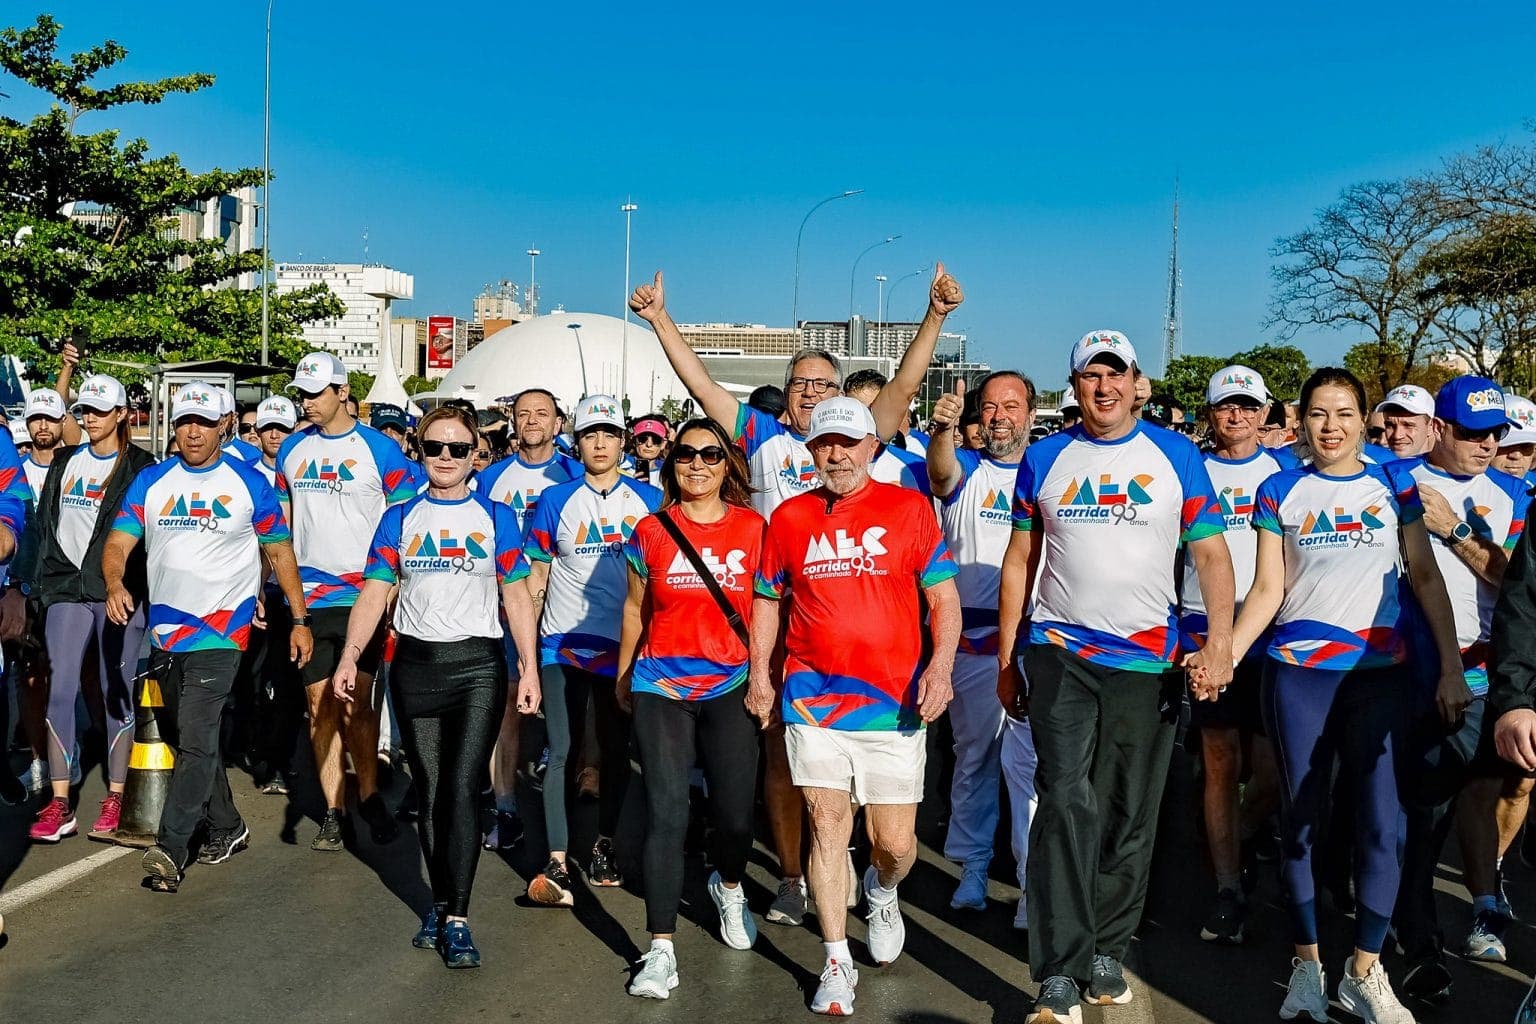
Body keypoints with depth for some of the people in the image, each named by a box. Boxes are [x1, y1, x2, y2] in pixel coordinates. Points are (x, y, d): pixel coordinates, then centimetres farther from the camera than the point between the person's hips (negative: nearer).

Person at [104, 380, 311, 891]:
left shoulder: (248, 483, 0)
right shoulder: (151, 481, 8)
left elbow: (280, 552, 5)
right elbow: (118, 543, 1)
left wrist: (301, 620, 3)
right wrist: (116, 585, -22)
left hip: (221, 629, -5)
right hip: (164, 631, 5)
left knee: (196, 739, -14)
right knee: (185, 737, 14)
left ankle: (170, 849, -15)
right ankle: (227, 828, 29)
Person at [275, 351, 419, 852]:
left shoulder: (379, 448, -2)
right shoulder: (292, 450, 11)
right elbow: (283, 522, 19)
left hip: (361, 596, -4)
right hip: (307, 598, 4)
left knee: (355, 701, -5)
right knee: (320, 705, 5)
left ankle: (368, 795, 14)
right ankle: (332, 811, 13)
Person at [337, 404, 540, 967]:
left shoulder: (496, 517, 6)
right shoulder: (400, 518, 10)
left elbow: (516, 595, 5)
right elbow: (374, 592, 5)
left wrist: (529, 667, -2)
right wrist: (349, 657, -8)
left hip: (478, 666, -2)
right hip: (416, 666, 2)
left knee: (462, 788, -10)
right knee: (429, 791, 8)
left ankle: (456, 919, -7)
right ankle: (442, 902, 22)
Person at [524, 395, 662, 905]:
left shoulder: (649, 500, 3)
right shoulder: (555, 501, 2)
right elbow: (535, 579, 4)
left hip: (624, 647, 1)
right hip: (563, 646, -1)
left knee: (616, 752, 11)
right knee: (560, 752, -5)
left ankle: (604, 845, 26)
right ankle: (557, 863, -5)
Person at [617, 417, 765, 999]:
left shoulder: (753, 529, 1)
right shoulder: (651, 531, 1)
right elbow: (636, 610, 12)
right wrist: (623, 678, 18)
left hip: (730, 688, 1)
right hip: (661, 688, 0)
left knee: (735, 811, 4)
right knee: (666, 813, -7)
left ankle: (729, 888, 39)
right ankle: (661, 950, 0)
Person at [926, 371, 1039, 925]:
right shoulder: (965, 468, 5)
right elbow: (940, 472, -20)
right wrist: (942, 429, -42)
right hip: (970, 641, 1)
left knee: (1030, 763, -5)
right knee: (972, 759, 12)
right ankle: (972, 866, 26)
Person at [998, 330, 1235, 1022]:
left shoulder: (1176, 455, 6)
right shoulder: (1044, 458, 7)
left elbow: (1210, 554, 3)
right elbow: (1019, 562, 10)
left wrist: (1220, 642, -11)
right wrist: (1005, 661, 8)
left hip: (1148, 661, 1)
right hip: (1059, 654, -1)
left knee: (1131, 815, 8)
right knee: (1066, 804, -11)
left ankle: (1106, 950, 25)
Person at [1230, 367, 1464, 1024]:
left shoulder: (1394, 484, 7)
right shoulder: (1280, 492, 6)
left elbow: (1425, 578, 7)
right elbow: (1268, 588, 3)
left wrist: (1451, 667, 0)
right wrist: (1226, 655, -11)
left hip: (1380, 671, 0)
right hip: (1297, 673, 0)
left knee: (1382, 822, -2)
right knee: (1300, 819, 5)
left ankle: (1364, 971, 12)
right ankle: (1307, 964, 18)